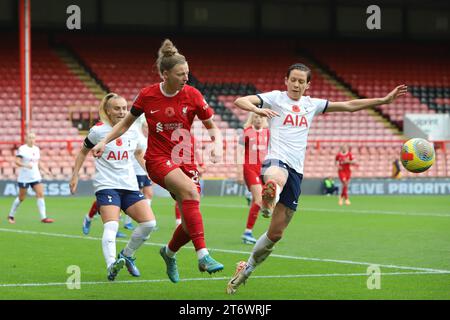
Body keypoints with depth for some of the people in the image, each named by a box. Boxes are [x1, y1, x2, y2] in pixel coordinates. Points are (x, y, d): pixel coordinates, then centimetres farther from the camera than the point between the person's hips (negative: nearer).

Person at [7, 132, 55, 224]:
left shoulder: (36, 149, 10)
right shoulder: (22, 149, -10)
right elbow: (17, 161, -19)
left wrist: (45, 170, 8)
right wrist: (25, 165, -35)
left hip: (36, 177, 5)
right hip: (24, 178, -5)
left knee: (40, 194, -9)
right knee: (21, 197, 4)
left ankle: (43, 217, -12)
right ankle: (11, 216, 23)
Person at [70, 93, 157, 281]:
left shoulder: (132, 131, 8)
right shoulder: (98, 131, -3)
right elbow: (83, 151, 12)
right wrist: (75, 175, 10)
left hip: (129, 186, 5)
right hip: (106, 185, -5)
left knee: (149, 223, -9)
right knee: (111, 226, -27)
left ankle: (127, 255, 13)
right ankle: (111, 265, -44)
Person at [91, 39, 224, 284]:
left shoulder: (192, 95, -4)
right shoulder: (147, 96, -5)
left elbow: (212, 127, 6)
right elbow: (126, 123, 12)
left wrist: (217, 143, -14)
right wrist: (104, 141, 4)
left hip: (185, 160, 3)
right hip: (158, 159, -3)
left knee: (190, 223, -4)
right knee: (190, 191, -33)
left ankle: (169, 252, 31)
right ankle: (203, 256, -36)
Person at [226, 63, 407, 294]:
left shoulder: (311, 104, 19)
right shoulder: (275, 98, 5)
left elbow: (349, 106, 23)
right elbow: (240, 101, -8)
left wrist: (385, 100, 20)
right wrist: (258, 110, -29)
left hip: (296, 171, 5)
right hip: (277, 161, -5)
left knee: (276, 233, 4)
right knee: (277, 177, -45)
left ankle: (246, 269, 21)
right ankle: (270, 195, -80)